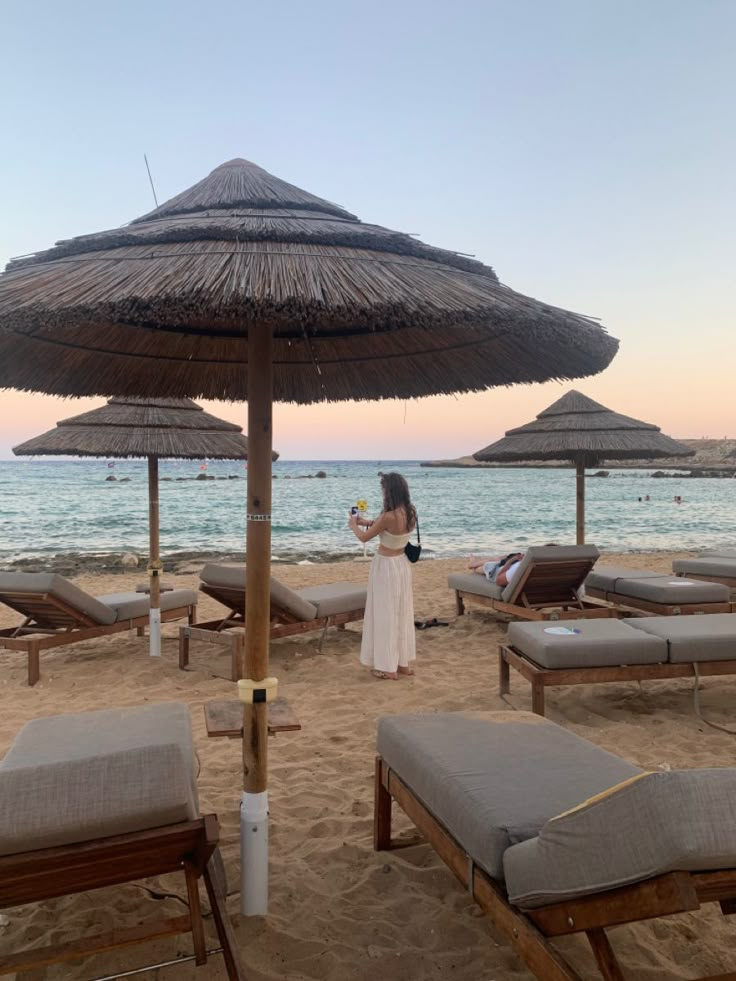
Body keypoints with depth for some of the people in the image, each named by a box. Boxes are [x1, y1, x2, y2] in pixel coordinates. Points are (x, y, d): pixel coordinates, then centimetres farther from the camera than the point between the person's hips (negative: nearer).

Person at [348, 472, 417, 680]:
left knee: (385, 614, 3)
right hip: (402, 564, 8)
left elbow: (364, 537, -11)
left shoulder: (388, 517, -26)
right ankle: (404, 663, 24)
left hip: (386, 566, -8)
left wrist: (353, 525, 9)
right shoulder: (410, 513, -3)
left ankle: (388, 667, 11)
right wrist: (368, 522, 21)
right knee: (402, 613, 15)